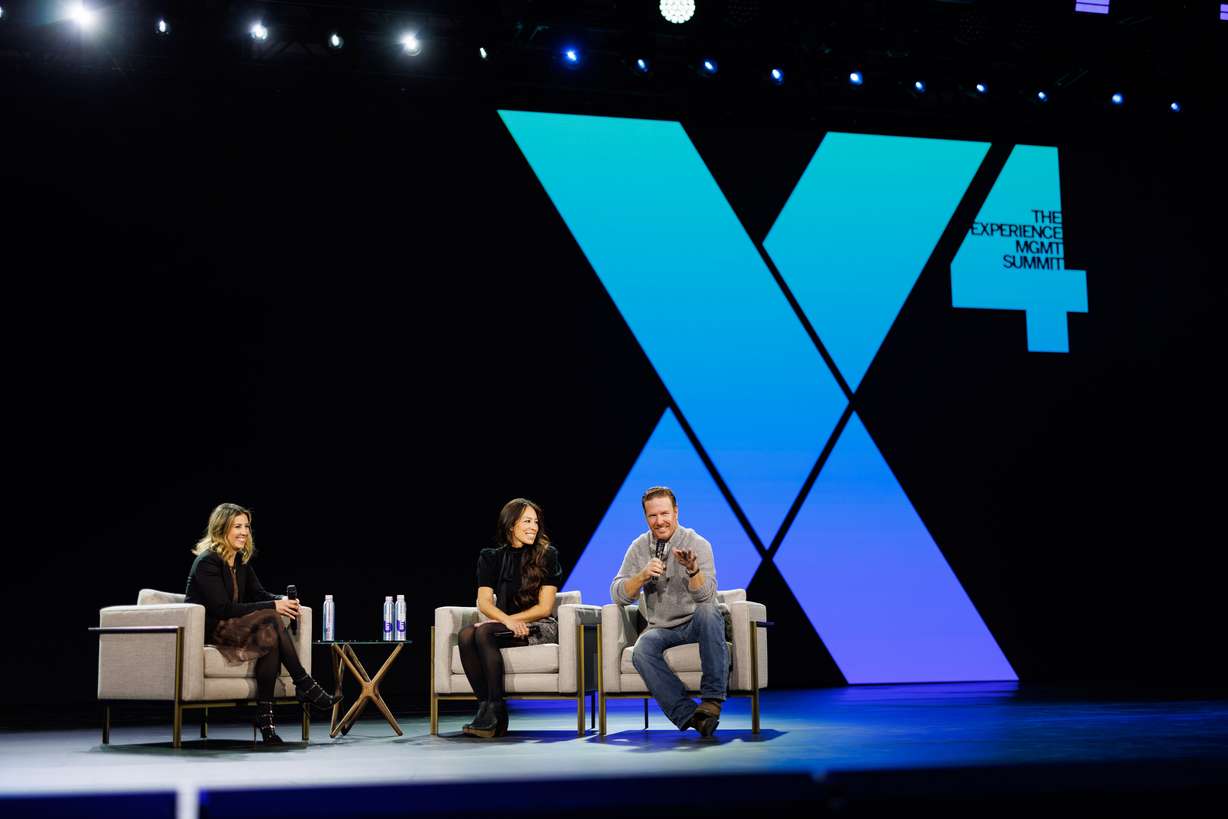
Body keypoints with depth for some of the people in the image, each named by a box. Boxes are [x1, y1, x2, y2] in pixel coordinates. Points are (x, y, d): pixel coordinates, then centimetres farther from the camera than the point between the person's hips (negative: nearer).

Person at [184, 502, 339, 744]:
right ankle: (304, 685, -20)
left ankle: (265, 713, -28)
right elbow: (224, 609, -22)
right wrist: (273, 607, -25)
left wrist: (283, 601, -16)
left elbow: (258, 594, 8)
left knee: (270, 636, -27)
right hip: (206, 632, -7)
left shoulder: (241, 560, 11)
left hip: (230, 628, 7)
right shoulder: (207, 562, -14)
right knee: (270, 619, -27)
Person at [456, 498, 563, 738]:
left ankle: (495, 709, -30)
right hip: (503, 625, 4)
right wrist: (508, 621, -23)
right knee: (466, 634, -29)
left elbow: (545, 608, -5)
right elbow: (484, 603, -2)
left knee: (485, 632, -31)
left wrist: (506, 621, -15)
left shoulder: (546, 555, 1)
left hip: (540, 628, -4)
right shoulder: (491, 558, 10)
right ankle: (486, 705, -27)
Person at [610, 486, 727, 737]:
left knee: (708, 612, -37)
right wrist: (643, 575, -20)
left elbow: (706, 597, -19)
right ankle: (687, 714, -32)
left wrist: (693, 569, -38)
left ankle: (712, 699, -35)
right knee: (641, 651, -31)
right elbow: (618, 595, -2)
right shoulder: (639, 547, 3)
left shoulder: (698, 544, -7)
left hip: (696, 623, -2)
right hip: (661, 628, 2)